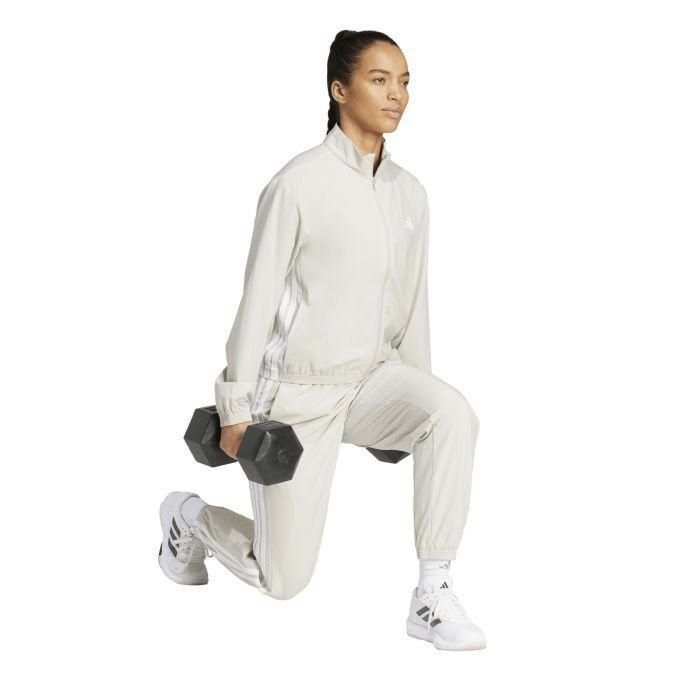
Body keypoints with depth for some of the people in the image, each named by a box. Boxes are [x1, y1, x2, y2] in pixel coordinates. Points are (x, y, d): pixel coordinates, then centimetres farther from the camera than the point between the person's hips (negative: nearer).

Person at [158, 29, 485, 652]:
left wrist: (415, 402, 15)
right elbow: (258, 297, -13)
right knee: (283, 580, 2)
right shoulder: (300, 183, -15)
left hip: (371, 376, 5)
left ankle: (433, 596, -19)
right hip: (297, 390, -5)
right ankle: (192, 516, 34)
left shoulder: (410, 193, 3)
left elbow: (412, 303, 11)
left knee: (453, 414, -30)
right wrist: (235, 409, -12)